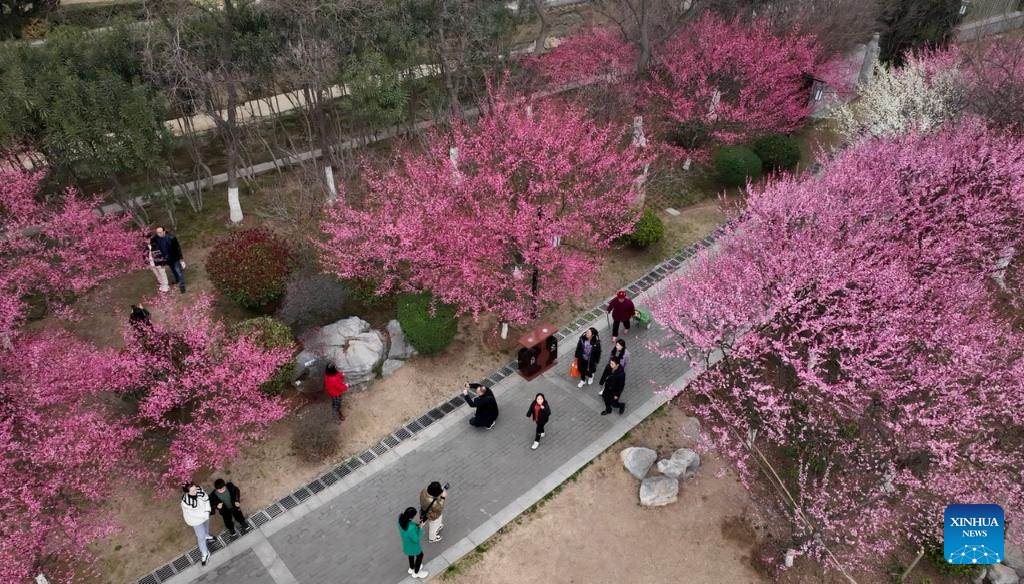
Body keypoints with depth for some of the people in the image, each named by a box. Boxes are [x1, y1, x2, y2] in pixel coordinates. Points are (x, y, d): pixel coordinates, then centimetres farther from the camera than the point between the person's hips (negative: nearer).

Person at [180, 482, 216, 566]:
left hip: (204, 514, 5)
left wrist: (208, 510, -20)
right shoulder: (186, 502, -40)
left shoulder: (199, 490, -28)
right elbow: (194, 513, -29)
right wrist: (206, 514, -23)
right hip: (195, 519, -5)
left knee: (206, 526, 33)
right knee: (201, 536, 11)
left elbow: (206, 499, -10)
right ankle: (205, 554, 34)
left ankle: (206, 536, 67)